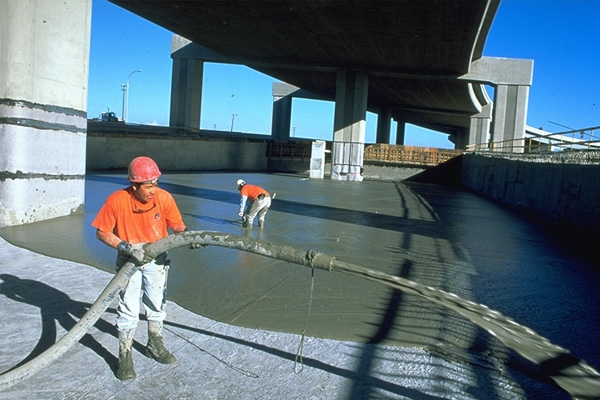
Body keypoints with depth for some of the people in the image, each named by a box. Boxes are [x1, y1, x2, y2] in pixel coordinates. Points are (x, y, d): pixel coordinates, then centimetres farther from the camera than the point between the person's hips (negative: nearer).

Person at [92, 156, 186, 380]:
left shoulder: (164, 198, -19)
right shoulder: (117, 200, -24)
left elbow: (177, 226, -10)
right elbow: (102, 232, -15)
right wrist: (125, 247, -27)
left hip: (156, 258, 3)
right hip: (129, 258, -2)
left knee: (157, 304, 16)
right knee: (128, 308, -2)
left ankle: (155, 346, 38)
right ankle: (125, 356, 16)